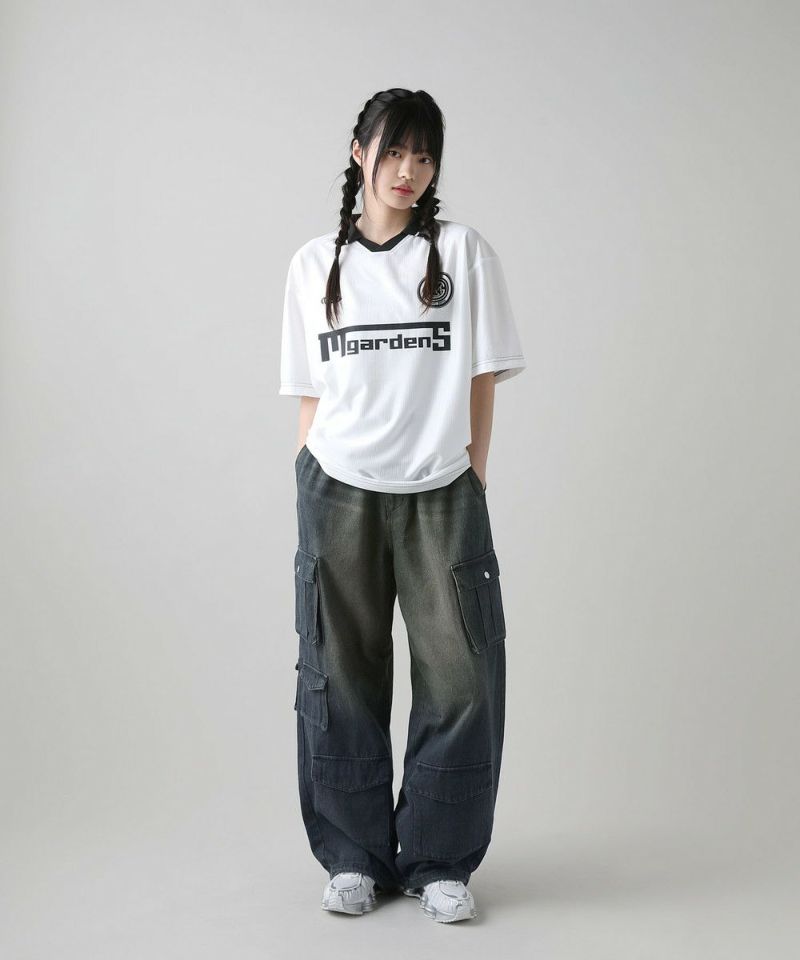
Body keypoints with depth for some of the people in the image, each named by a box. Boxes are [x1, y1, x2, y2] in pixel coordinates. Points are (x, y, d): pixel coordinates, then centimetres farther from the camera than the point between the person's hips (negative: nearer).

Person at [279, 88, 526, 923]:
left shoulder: (464, 254, 5)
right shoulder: (315, 265, 10)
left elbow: (482, 382, 3)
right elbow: (311, 398, 10)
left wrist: (471, 484, -3)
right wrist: (309, 494, 3)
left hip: (440, 496, -1)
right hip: (338, 493, 1)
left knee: (461, 680, -3)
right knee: (342, 679, 6)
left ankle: (438, 861, 12)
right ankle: (355, 856, 20)